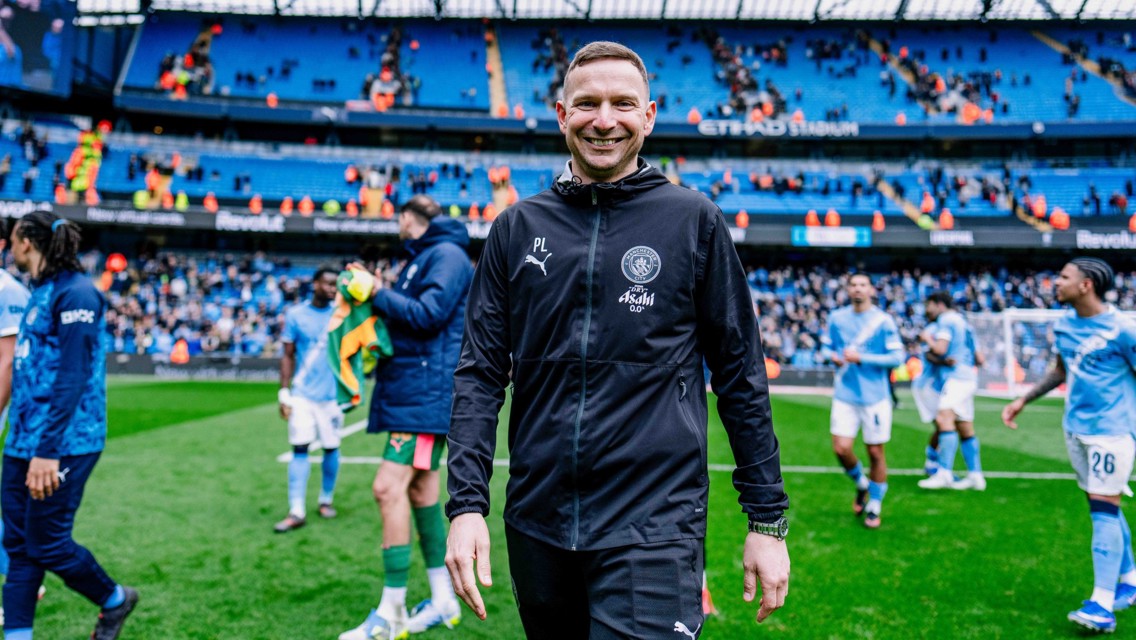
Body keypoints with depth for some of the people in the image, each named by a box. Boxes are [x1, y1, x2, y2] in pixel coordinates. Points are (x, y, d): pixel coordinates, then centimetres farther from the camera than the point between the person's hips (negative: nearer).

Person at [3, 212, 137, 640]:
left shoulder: (74, 293, -15)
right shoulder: (40, 292, 14)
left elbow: (72, 378, -21)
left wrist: (48, 450, -24)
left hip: (61, 445, -8)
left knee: (46, 546, 1)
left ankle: (114, 599, 23)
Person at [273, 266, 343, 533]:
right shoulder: (295, 314, 2)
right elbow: (288, 356, 4)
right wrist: (284, 393, -1)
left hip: (331, 395, 1)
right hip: (302, 394, -1)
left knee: (331, 448, 6)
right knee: (299, 448, -5)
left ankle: (326, 499, 25)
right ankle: (296, 511, 0)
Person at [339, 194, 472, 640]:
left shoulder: (448, 255, -9)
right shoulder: (422, 259, 21)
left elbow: (428, 314, -20)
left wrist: (378, 295, -10)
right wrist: (376, 294, 4)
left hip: (427, 392, -10)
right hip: (414, 389, 10)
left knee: (389, 487, -14)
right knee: (419, 488, 12)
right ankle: (443, 602, 22)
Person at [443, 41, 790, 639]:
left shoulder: (693, 221, -1)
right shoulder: (517, 229, 6)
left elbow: (741, 374, 1)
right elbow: (480, 374, 4)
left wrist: (768, 519, 1)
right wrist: (466, 504, -5)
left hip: (654, 527, -3)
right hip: (536, 523, 3)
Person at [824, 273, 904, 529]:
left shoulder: (884, 321, -5)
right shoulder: (836, 318, 7)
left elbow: (897, 357, -9)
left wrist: (861, 358, -17)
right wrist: (833, 357, -3)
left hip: (875, 397, -2)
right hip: (845, 395, 3)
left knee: (875, 452, 4)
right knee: (841, 449, -6)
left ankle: (874, 506, 23)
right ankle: (862, 485, 26)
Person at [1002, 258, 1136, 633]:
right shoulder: (1063, 325, 7)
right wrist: (1023, 401, 17)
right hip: (1075, 427, 7)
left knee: (1104, 509, -10)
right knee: (1103, 508, 14)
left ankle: (1102, 605, -8)